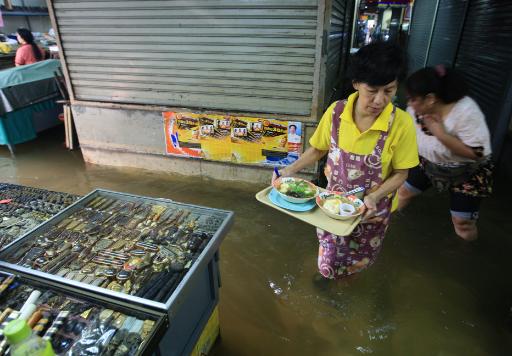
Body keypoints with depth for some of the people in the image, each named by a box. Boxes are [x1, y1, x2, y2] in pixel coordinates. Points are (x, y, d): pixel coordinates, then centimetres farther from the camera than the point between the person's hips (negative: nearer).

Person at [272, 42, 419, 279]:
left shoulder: (401, 124, -23)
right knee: (327, 265, 16)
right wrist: (290, 170, -14)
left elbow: (400, 173, -12)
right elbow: (317, 149, -2)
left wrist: (374, 198, -28)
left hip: (372, 209, -1)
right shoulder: (336, 112, -17)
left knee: (358, 262, 25)